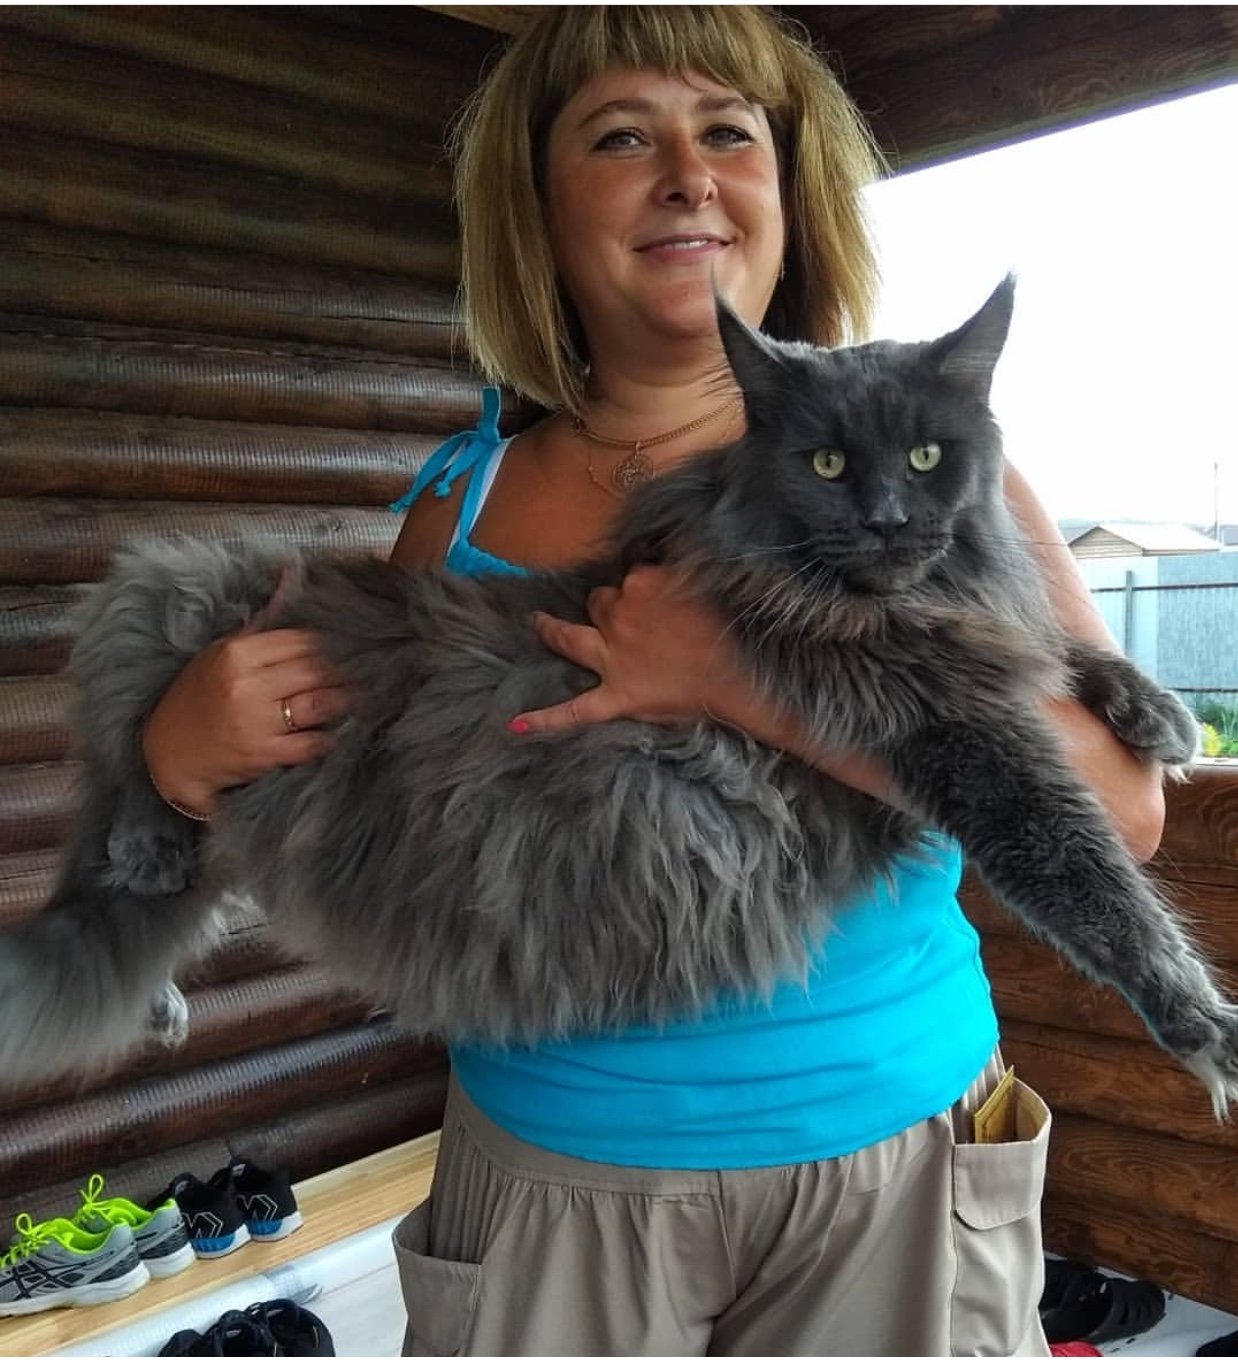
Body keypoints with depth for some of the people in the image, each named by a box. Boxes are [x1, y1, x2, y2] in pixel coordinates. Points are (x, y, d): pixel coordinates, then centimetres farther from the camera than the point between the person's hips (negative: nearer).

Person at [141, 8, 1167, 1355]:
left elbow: (1121, 802, -19)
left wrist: (756, 681, -29)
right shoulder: (461, 507, -4)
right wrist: (189, 750, -15)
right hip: (547, 1161, 2)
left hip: (889, 1165, -1)